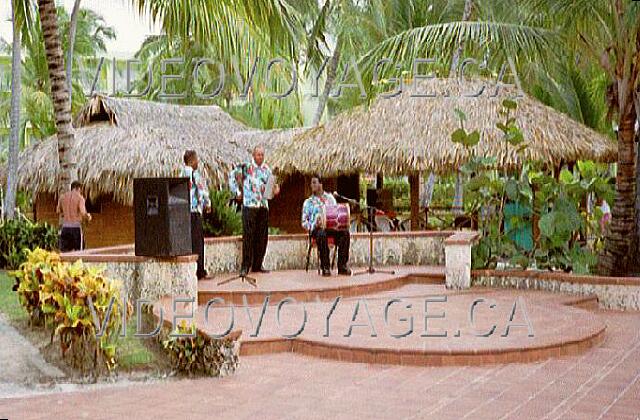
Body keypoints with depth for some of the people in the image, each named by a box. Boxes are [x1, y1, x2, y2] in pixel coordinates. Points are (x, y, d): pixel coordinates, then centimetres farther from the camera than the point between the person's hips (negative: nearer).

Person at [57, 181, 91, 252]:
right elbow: (83, 213, -16)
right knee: (78, 251, 2)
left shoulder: (62, 197, 9)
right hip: (76, 226, -4)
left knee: (64, 252, 7)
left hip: (65, 227, 4)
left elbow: (58, 211, 17)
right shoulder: (80, 197, -6)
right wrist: (88, 217, 3)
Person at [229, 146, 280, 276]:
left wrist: (275, 189, -5)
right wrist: (237, 192, 1)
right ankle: (245, 266, -4)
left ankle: (257, 265, 14)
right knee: (248, 236, -7)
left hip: (263, 206, 5)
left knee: (262, 237, 6)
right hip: (249, 206, -5)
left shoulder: (266, 169, 12)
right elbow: (232, 177, 8)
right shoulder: (246, 167, 0)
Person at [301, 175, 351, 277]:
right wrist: (314, 225, -14)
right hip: (316, 228, -2)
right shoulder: (308, 202, 13)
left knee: (345, 233, -29)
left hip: (332, 226, 2)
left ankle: (342, 266, -27)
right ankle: (325, 267, -33)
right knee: (321, 234, -39)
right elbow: (304, 222, 8)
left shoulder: (330, 198, 19)